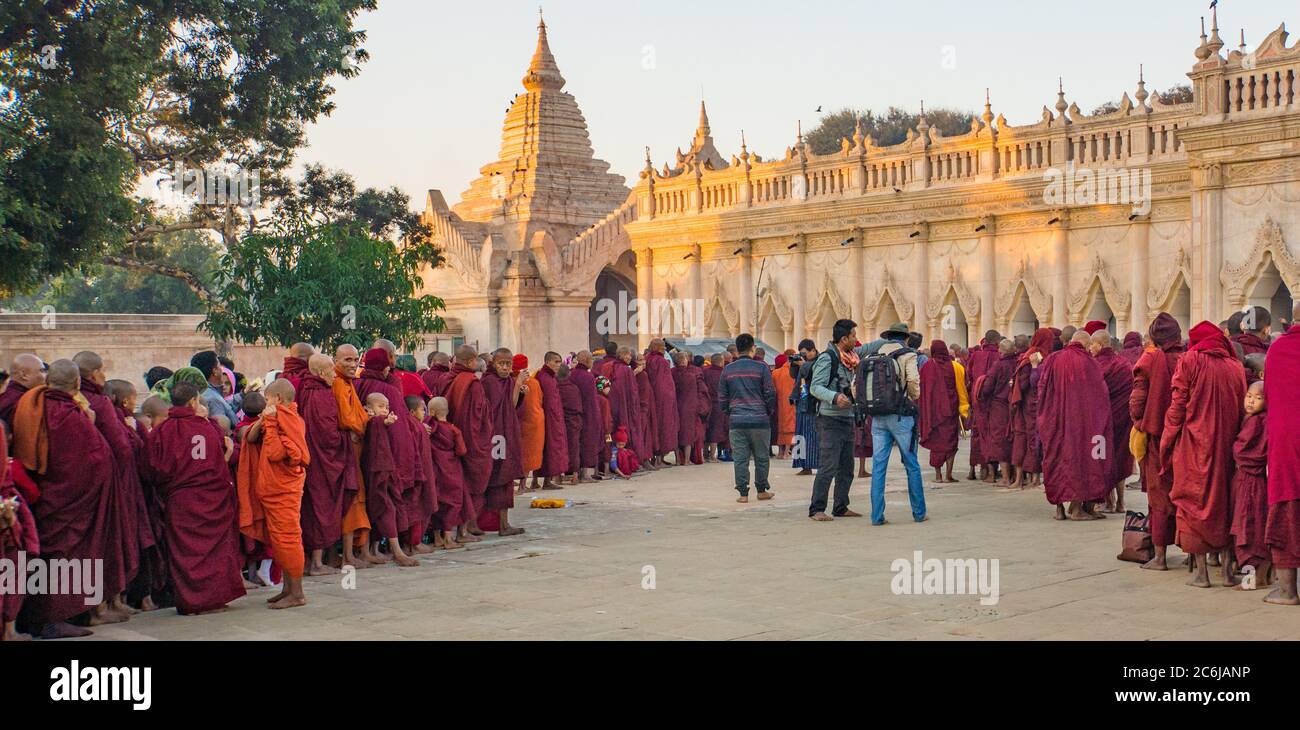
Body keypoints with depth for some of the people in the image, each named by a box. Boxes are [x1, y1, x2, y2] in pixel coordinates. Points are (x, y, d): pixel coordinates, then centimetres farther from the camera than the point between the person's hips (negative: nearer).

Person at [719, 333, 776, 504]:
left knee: (740, 458, 4)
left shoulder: (727, 370, 5)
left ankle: (743, 493, 4)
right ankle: (762, 490, 19)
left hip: (736, 421, 2)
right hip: (759, 420, -2)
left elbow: (722, 397, 7)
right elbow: (770, 394, -3)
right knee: (761, 457, 11)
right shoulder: (761, 368, -3)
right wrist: (768, 411, 14)